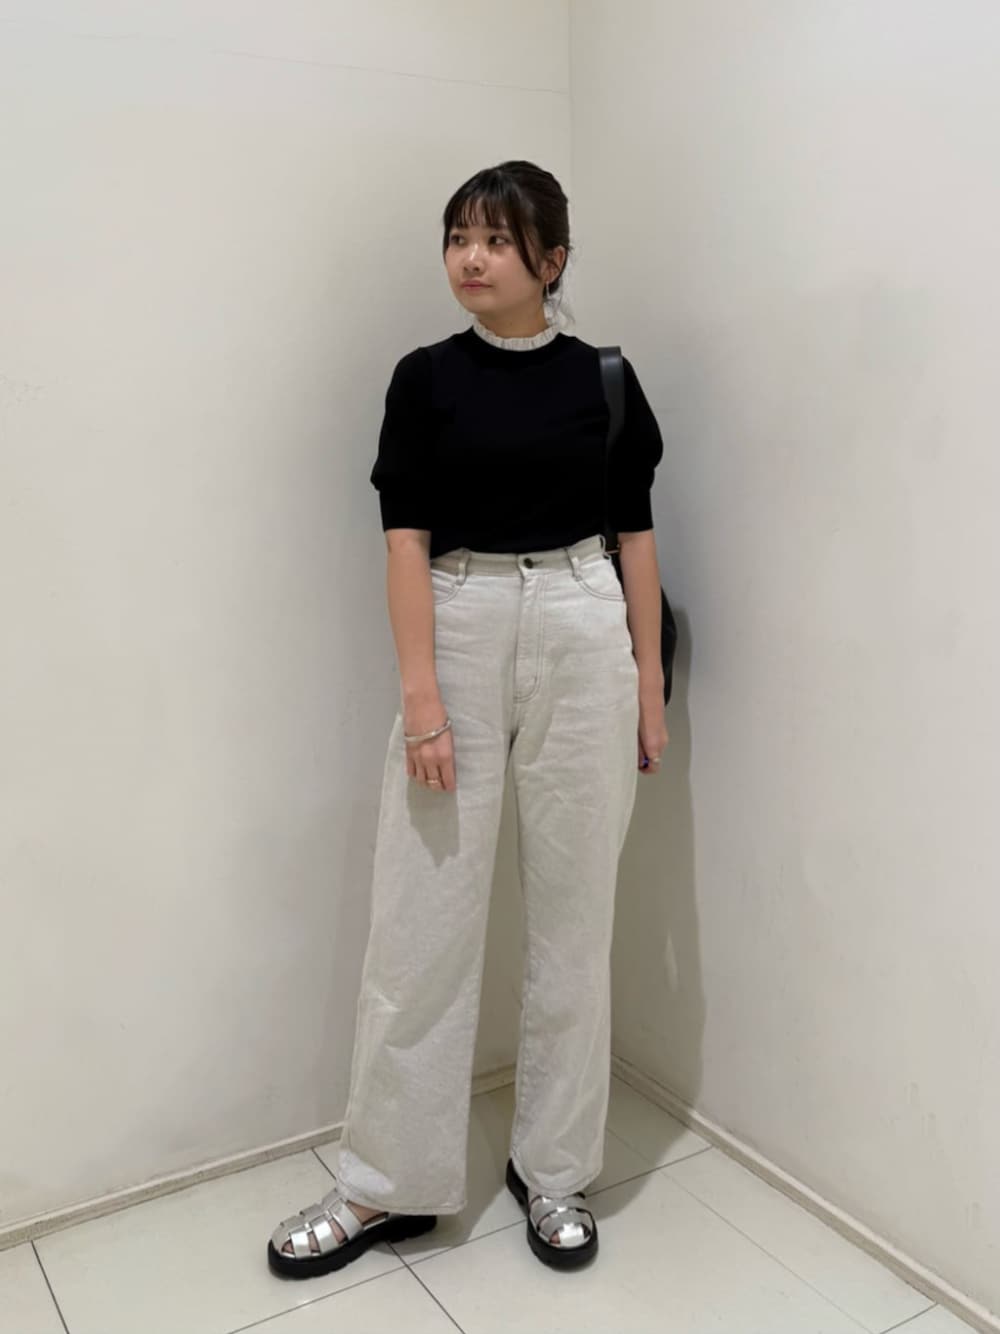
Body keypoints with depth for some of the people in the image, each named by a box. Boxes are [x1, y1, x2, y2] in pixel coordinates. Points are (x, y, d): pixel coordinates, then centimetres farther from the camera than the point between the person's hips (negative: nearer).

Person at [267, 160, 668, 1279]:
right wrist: (420, 695, -12)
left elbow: (634, 535, 7)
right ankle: (388, 1183, 18)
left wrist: (650, 685, 4)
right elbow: (406, 540, -3)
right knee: (421, 918, 2)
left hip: (583, 642, 1)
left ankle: (554, 1169, 25)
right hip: (459, 639, 0)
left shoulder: (601, 378, 5)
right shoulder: (426, 379, 3)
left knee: (572, 916, 7)